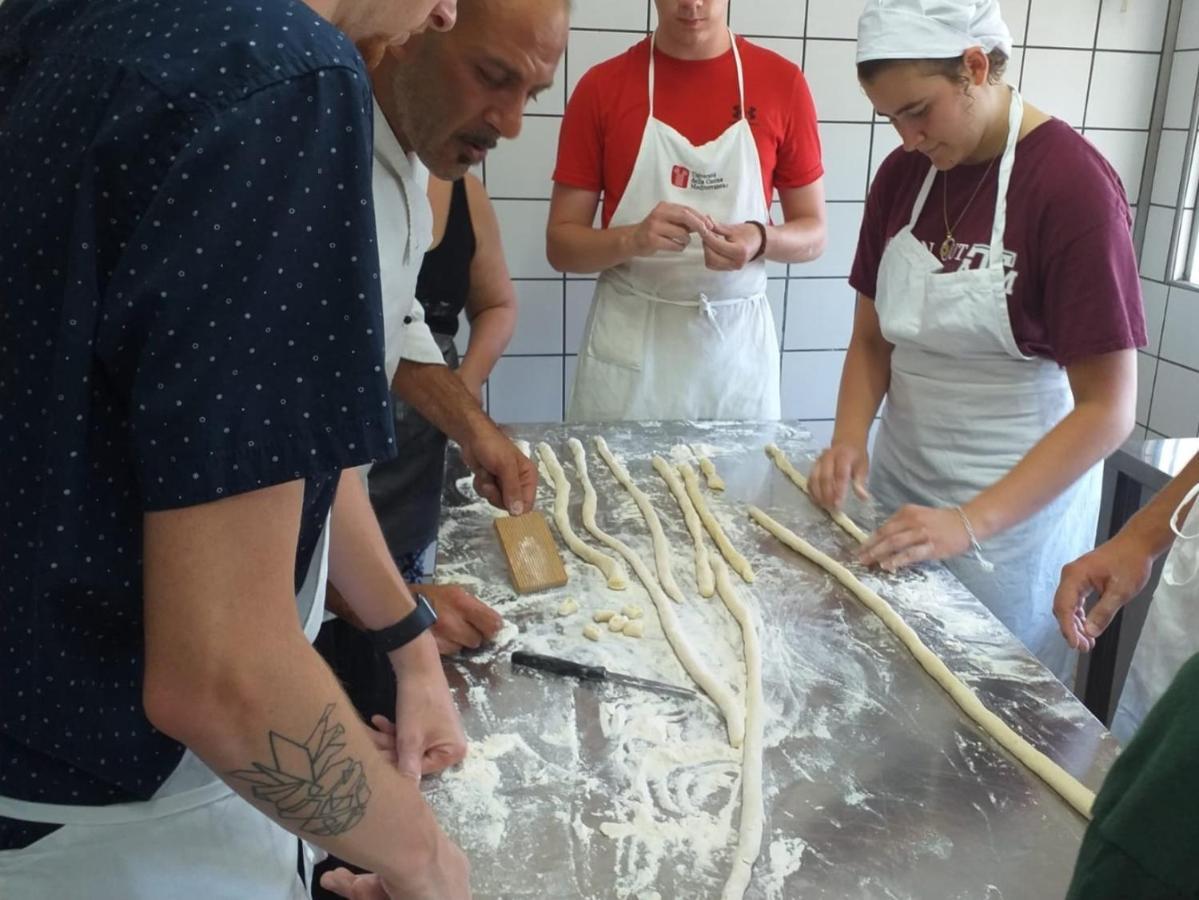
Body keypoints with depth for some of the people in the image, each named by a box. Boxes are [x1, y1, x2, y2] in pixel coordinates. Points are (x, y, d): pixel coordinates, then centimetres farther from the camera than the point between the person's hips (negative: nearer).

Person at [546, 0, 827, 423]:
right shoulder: (601, 86, -2)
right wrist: (632, 239, -20)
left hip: (736, 344, 1)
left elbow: (812, 234, 5)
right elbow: (561, 243, -1)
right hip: (627, 345, 0)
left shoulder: (782, 82, 0)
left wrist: (761, 240, -16)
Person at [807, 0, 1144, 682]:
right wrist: (851, 439, -9)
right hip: (898, 491, 5)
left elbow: (1108, 410, -18)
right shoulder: (902, 174, 1)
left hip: (1016, 505, -5)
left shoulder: (1073, 183, -17)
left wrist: (971, 523, -24)